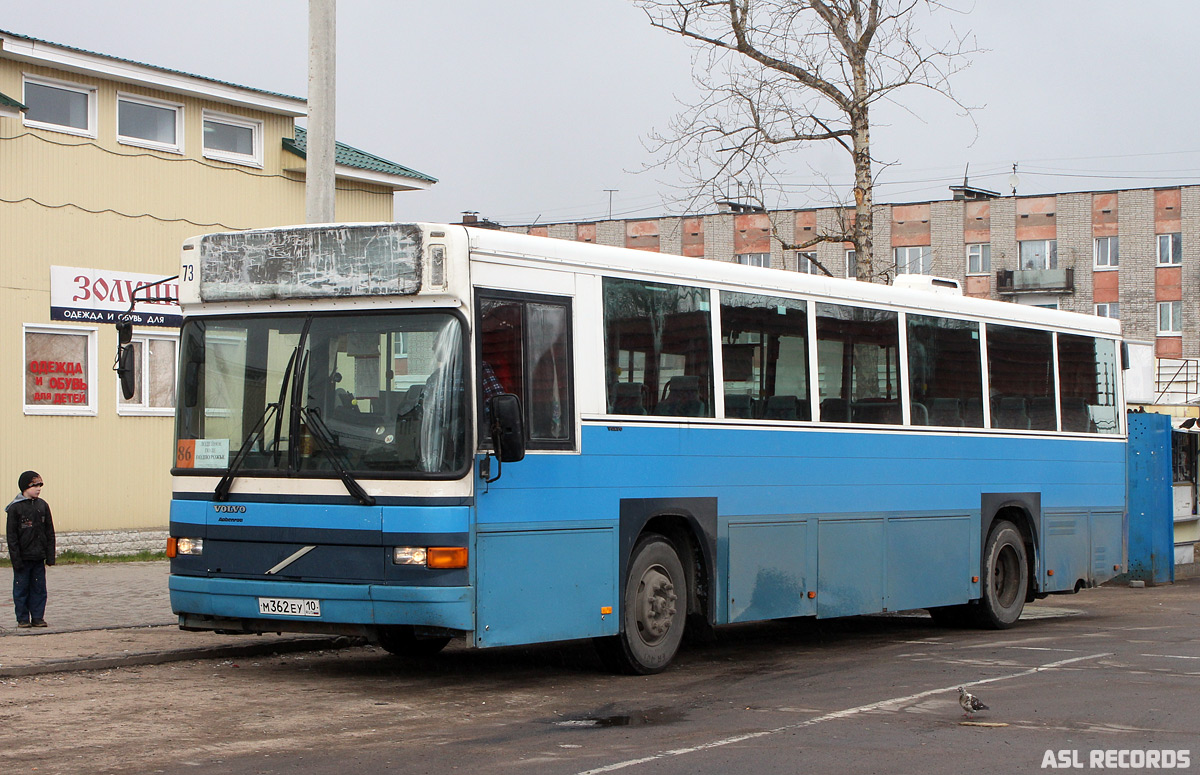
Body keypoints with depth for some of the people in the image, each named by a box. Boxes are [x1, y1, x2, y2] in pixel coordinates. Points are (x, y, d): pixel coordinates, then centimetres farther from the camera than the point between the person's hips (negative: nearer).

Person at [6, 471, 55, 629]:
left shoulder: (42, 506, 6)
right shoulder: (15, 508, -7)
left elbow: (50, 532, 10)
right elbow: (12, 535, -7)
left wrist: (50, 555, 5)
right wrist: (16, 558, -12)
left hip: (39, 556, 4)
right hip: (23, 557, -4)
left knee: (39, 588, 6)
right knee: (21, 588, 3)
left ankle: (38, 617, 14)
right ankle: (23, 619, 11)